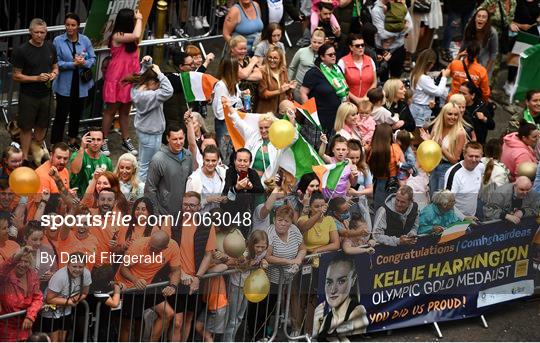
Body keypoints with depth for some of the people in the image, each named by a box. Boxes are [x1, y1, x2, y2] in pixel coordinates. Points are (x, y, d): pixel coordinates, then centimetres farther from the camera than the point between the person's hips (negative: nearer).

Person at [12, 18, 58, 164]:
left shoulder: (50, 48, 3)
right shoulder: (21, 50, -13)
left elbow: (55, 67, 17)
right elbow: (16, 76, -11)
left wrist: (54, 74, -8)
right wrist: (37, 78, -23)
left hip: (46, 95, 5)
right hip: (28, 96, -5)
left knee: (42, 126, 16)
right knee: (26, 128, 3)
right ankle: (25, 157, 12)